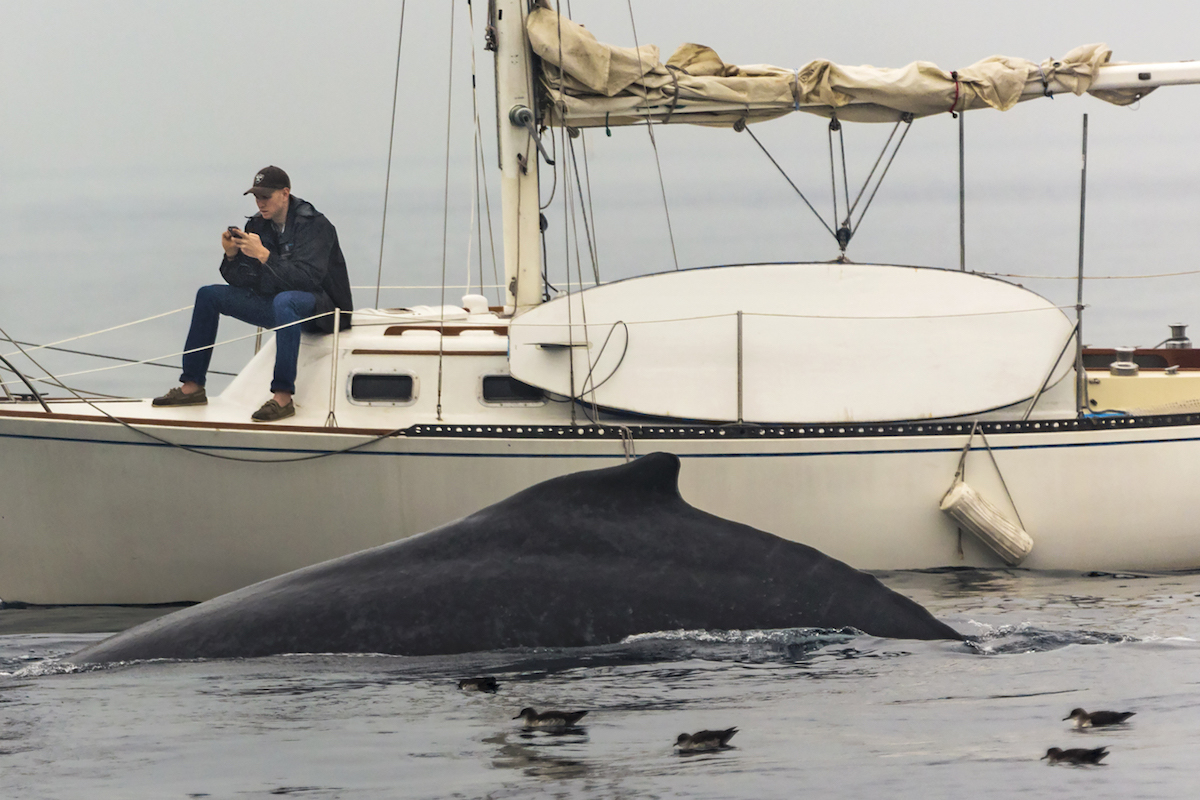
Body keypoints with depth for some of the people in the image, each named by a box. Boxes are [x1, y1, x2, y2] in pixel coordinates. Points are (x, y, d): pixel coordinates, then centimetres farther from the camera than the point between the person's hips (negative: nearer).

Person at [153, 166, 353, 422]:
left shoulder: (316, 226, -15)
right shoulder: (257, 225, 5)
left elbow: (307, 278, -28)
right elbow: (240, 281, 6)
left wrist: (264, 255, -32)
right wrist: (232, 256, -15)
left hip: (322, 306, -8)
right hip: (277, 304, 8)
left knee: (284, 300, -42)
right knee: (208, 295, 5)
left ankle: (283, 396, -44)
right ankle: (192, 387, 3)